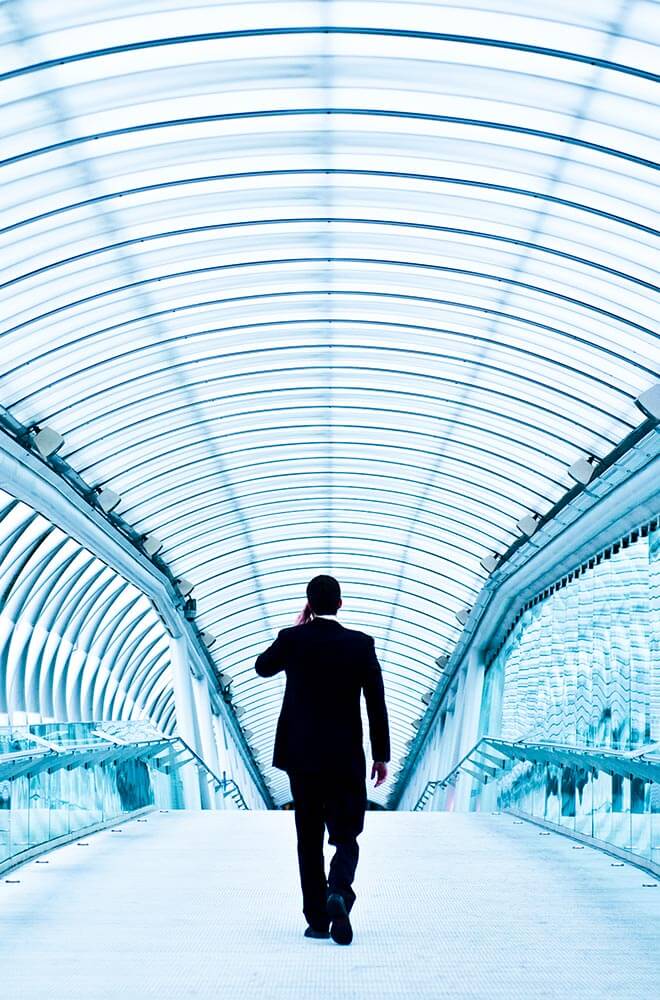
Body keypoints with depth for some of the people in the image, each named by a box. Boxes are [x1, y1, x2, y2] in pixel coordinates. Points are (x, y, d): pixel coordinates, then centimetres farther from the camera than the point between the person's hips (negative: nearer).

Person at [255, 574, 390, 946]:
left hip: (302, 757, 1)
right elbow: (377, 703, -3)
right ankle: (339, 892, -22)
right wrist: (382, 756, 4)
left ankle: (317, 919, 10)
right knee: (346, 837, 6)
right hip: (346, 759, -1)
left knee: (309, 839, 11)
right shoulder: (361, 644, -4)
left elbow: (262, 667, 18)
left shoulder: (292, 639, -4)